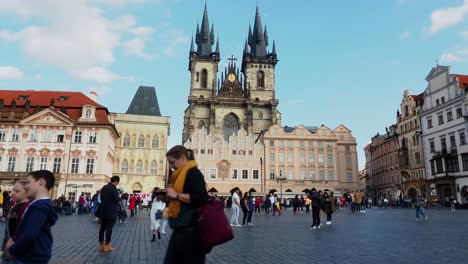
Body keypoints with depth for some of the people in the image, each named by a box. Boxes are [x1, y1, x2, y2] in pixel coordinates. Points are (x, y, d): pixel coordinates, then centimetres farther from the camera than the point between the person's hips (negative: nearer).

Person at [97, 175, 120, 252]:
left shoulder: (104, 187, 8)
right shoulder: (114, 189, -16)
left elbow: (101, 198, 13)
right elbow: (116, 200, -16)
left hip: (103, 211, 7)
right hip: (111, 212, -7)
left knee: (102, 227, 11)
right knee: (109, 228, -1)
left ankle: (101, 245, 15)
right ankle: (107, 246, 2)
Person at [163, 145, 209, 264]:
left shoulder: (193, 173, -12)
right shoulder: (181, 174, 17)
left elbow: (201, 198, -24)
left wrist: (176, 195, -18)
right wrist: (168, 196, 10)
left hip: (190, 229, -9)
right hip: (181, 228, 10)